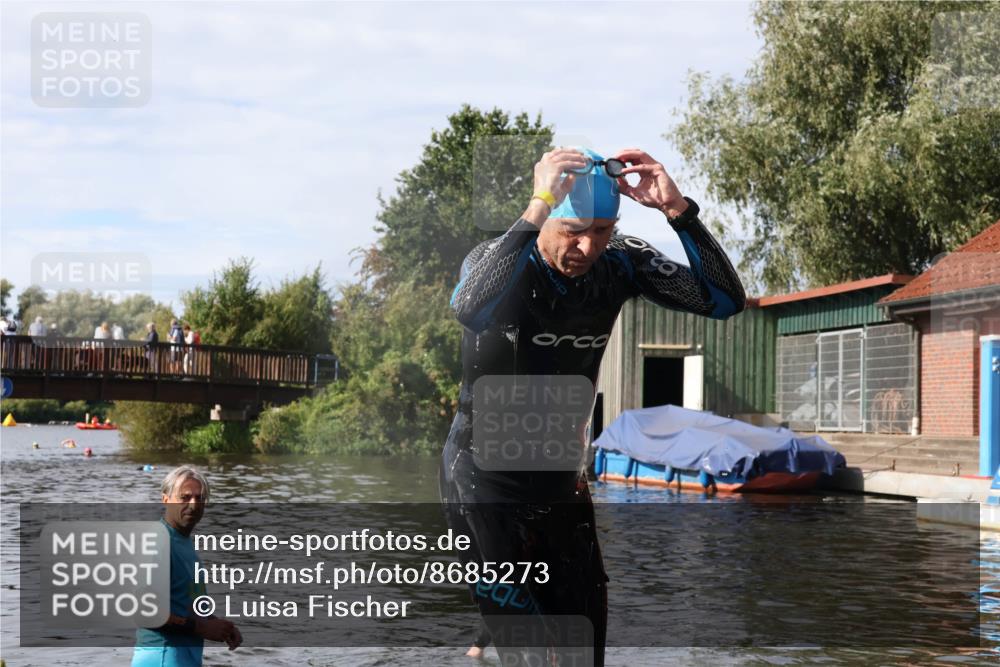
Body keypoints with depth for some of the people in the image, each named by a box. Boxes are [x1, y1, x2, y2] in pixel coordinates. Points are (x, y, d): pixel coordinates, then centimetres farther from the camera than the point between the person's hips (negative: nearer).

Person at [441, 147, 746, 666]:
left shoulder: (621, 263, -6)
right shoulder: (500, 259, -18)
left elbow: (725, 301, -14)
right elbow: (468, 309, -43)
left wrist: (676, 208, -26)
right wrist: (538, 207, -44)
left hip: (560, 480, 5)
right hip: (484, 480, -5)